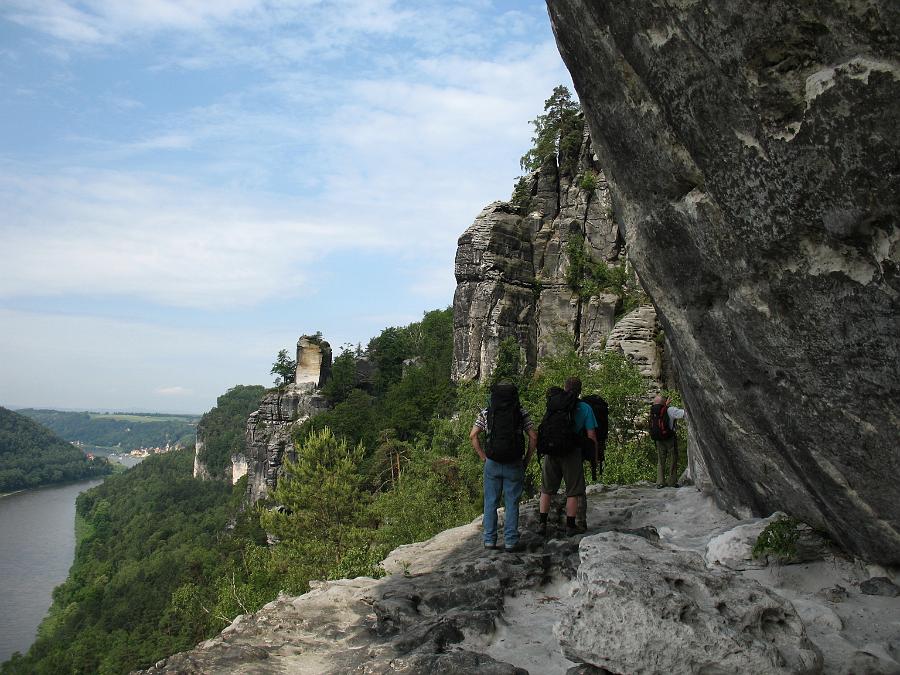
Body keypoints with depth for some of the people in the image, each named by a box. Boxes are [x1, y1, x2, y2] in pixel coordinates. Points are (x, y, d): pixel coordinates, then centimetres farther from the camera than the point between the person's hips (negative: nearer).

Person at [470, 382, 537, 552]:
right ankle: (510, 541, 7)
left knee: (490, 503, 9)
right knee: (512, 504, 6)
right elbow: (533, 437, -3)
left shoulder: (486, 412, 4)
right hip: (514, 465, -1)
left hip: (492, 463, 1)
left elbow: (473, 436, -2)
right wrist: (527, 459, 5)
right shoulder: (521, 412, 1)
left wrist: (484, 457, 4)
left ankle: (490, 539, 10)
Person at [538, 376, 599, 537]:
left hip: (551, 451, 3)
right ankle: (570, 526, 9)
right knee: (572, 491, 7)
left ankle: (542, 524, 10)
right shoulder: (585, 408, 0)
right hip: (572, 452, -2)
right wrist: (595, 456, 8)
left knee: (546, 489, 11)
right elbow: (591, 436, -2)